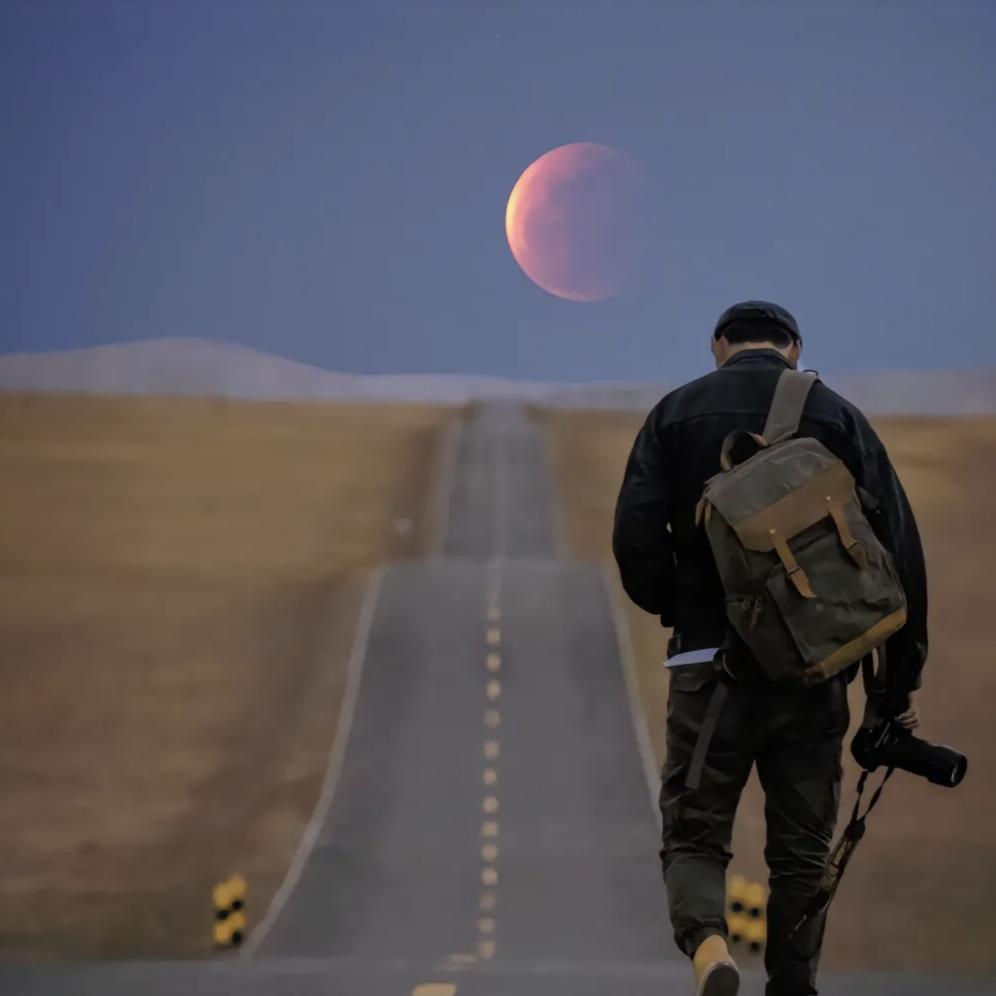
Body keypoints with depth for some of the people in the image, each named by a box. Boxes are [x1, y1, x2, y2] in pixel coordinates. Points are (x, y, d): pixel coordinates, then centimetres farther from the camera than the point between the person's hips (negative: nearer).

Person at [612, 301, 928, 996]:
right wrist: (901, 680, 3)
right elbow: (899, 551, -2)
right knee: (803, 852, 12)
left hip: (711, 662, -1)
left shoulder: (677, 415, 4)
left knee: (694, 835, 7)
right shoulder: (839, 418, 4)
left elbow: (635, 540, -6)